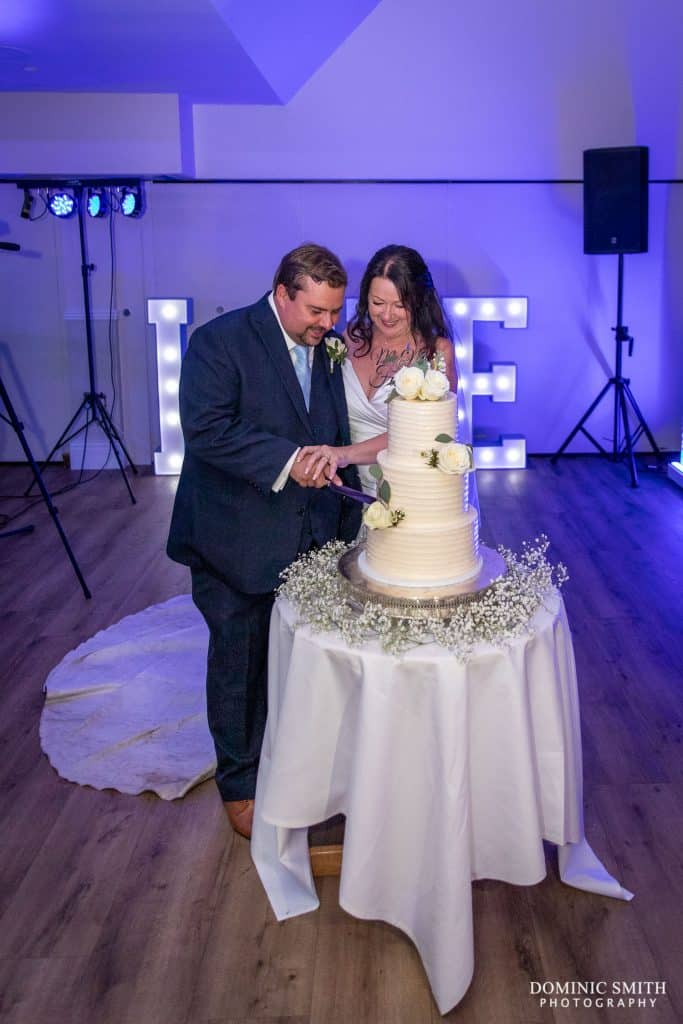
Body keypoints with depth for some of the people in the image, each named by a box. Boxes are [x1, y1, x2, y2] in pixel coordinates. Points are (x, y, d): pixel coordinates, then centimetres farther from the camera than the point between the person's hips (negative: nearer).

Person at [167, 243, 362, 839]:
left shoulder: (328, 348, 7)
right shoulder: (221, 341, -13)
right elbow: (206, 431, -24)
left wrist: (348, 528, 10)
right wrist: (287, 459, -31)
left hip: (309, 539, 5)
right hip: (238, 541, -5)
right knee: (240, 664, 11)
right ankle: (241, 786, 32)